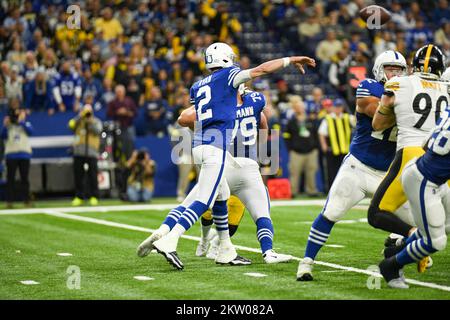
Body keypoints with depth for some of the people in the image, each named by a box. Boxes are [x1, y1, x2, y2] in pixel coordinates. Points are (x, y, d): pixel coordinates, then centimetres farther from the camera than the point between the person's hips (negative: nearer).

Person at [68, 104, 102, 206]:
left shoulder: (96, 121, 11)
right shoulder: (78, 121, 11)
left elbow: (97, 131, -8)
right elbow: (71, 125, -11)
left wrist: (90, 122, -13)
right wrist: (80, 116, -14)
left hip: (92, 153, -1)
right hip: (79, 152, 1)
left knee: (92, 175, -4)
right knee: (78, 176, 2)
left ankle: (94, 197, 2)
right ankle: (79, 197, 8)